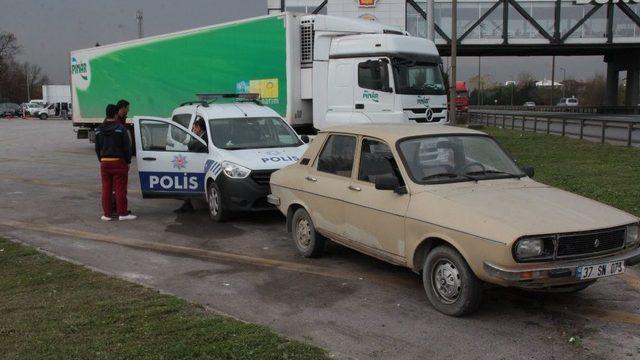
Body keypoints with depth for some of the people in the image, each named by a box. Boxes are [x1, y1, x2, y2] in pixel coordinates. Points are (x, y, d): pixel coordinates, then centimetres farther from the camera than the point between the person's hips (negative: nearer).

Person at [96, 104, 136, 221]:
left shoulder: (99, 130, 7)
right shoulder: (120, 128, -11)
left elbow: (97, 148, 12)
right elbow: (126, 147, -9)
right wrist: (128, 161, 2)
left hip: (104, 163, 5)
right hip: (118, 162, -5)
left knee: (106, 189, 9)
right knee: (120, 189, 1)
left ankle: (107, 214, 12)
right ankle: (122, 213, 5)